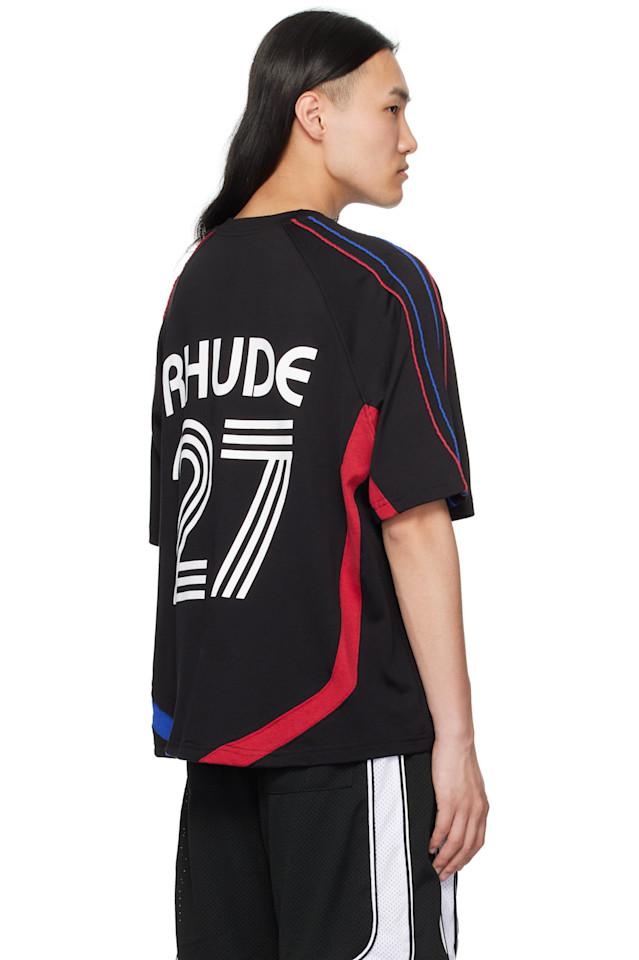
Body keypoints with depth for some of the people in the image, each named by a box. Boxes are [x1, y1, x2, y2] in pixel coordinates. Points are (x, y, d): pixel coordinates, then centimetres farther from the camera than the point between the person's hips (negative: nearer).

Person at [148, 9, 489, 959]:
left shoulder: (195, 283, 11)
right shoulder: (379, 284, -9)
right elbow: (413, 522, -14)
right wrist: (455, 735, -11)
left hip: (211, 715, 7)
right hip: (350, 714, -7)